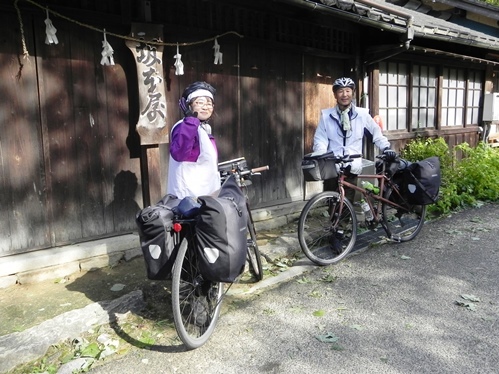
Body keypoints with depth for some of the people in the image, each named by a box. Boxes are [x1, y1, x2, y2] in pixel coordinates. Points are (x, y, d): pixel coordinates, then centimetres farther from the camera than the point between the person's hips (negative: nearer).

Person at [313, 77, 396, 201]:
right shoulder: (326, 115, 2)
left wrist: (386, 148, 0)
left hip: (352, 167, 0)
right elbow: (320, 139, -2)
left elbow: (376, 132, 13)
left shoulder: (362, 114, 2)